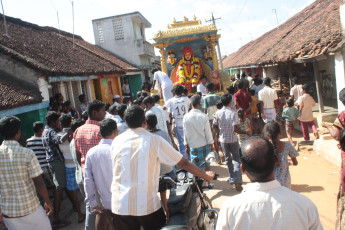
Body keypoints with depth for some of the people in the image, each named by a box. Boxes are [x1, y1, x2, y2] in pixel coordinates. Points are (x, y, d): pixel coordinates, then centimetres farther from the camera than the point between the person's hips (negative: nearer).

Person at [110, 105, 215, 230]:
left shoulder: (116, 141, -1)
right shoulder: (154, 140, -10)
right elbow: (184, 163, -6)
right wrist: (206, 176, 8)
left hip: (120, 206, 3)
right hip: (147, 205, -2)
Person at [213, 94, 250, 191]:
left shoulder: (218, 113, -6)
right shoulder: (233, 113, -16)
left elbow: (215, 126, 0)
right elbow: (236, 129, -19)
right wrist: (245, 132, -5)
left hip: (223, 139, 3)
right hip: (233, 139, -3)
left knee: (228, 159, 19)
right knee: (236, 159, 6)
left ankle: (231, 178, 30)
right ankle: (237, 181, -4)